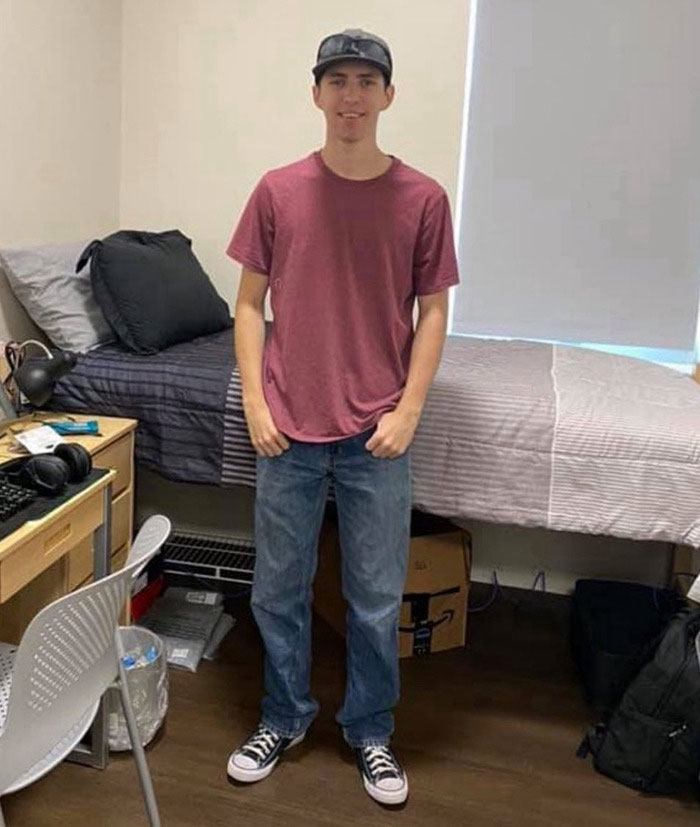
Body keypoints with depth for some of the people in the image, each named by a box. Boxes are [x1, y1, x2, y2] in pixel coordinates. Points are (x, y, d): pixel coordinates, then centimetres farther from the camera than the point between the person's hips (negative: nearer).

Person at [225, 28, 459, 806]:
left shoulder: (422, 198, -2)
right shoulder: (278, 190, 0)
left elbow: (433, 310, 2)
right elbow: (249, 303, 4)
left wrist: (408, 409, -6)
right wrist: (254, 404, -4)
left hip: (377, 435, -1)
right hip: (289, 431, 1)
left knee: (377, 599, 10)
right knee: (277, 590, 13)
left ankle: (370, 730, 33)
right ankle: (284, 715, 37)